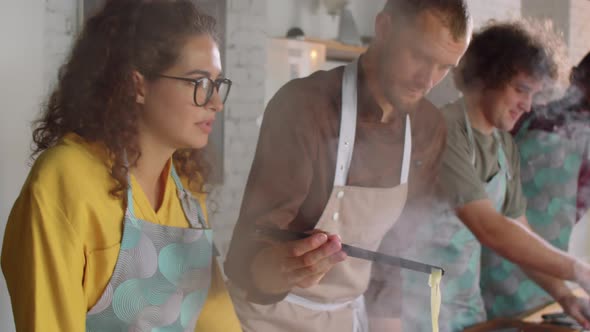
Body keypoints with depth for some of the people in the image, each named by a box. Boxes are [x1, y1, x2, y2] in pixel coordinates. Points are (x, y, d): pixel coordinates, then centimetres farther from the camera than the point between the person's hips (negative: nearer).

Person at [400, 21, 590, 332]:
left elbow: (517, 232, 7)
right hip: (418, 303, -8)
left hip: (468, 302, 8)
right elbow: (489, 230, -28)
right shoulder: (444, 131, -21)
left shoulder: (506, 146, 5)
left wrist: (563, 295, -5)